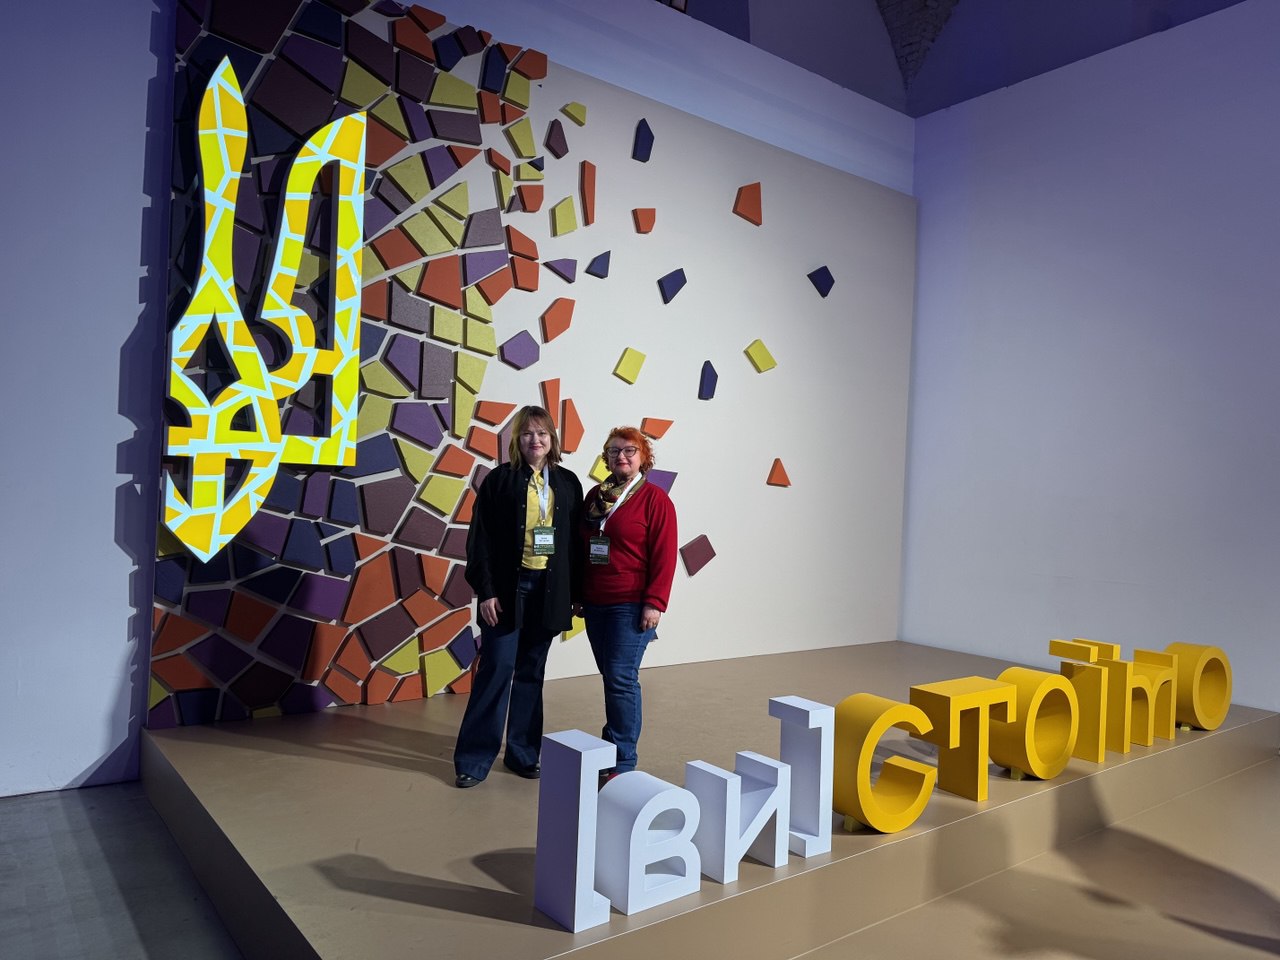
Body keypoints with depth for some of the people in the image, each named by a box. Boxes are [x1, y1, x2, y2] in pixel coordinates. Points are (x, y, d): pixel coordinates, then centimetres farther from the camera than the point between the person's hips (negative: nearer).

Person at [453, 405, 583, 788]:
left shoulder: (568, 483, 7)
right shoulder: (499, 480, -2)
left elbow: (575, 540, 9)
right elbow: (480, 539, -4)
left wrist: (575, 591, 5)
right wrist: (485, 591, -10)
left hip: (549, 590, 3)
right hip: (508, 587, -3)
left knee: (531, 672, 12)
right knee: (497, 668, -3)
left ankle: (523, 753, 23)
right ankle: (473, 760, 8)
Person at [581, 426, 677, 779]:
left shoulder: (654, 499, -5)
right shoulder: (595, 496, 13)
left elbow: (664, 555, -10)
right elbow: (581, 548, 19)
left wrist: (654, 603, -15)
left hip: (631, 605, -6)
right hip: (595, 604, 6)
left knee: (621, 679, -7)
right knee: (609, 676, 13)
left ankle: (623, 762, 2)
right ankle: (611, 745, 24)